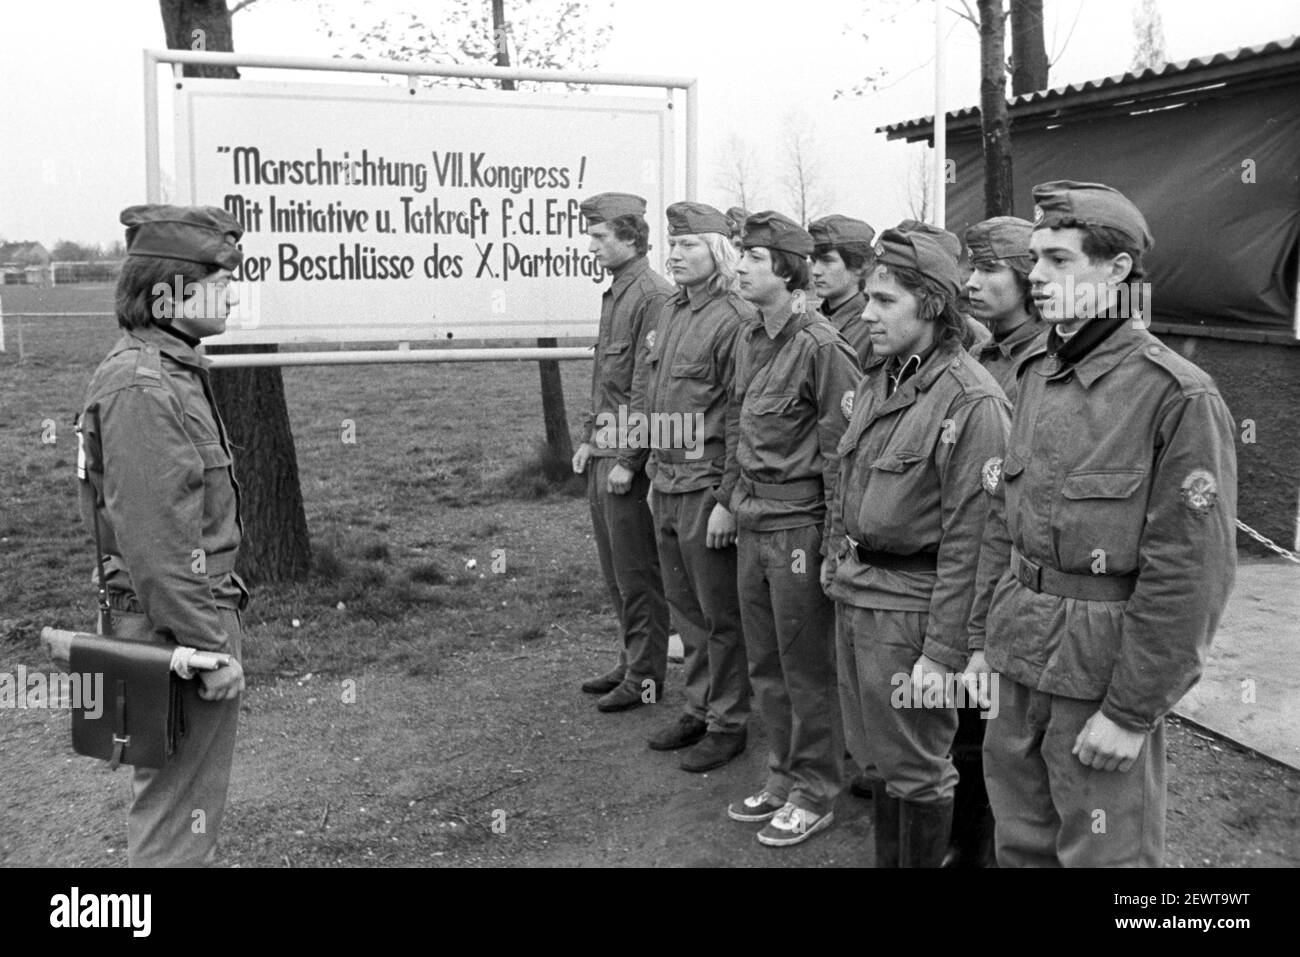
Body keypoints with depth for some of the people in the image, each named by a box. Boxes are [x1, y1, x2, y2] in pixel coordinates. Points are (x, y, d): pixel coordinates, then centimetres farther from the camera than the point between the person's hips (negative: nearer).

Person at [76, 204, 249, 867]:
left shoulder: (173, 371, 12)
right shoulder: (142, 389, -20)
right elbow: (155, 542, -24)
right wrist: (212, 647, -20)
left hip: (201, 608, 10)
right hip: (177, 624, -10)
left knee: (178, 798, 21)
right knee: (177, 812, 1)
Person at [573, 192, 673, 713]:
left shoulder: (654, 296, -15)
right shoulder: (614, 294, 14)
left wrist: (629, 460, -19)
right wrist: (589, 437, 14)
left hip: (630, 458, -9)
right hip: (604, 454, 9)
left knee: (637, 572, 1)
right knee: (615, 569, 17)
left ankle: (645, 677, 12)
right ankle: (631, 660, 29)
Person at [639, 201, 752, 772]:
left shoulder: (735, 320, -14)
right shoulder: (670, 313, 13)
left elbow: (741, 421, -17)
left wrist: (726, 501, -18)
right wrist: (656, 475, 18)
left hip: (706, 489, -8)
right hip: (667, 487, 8)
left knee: (720, 614, 3)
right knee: (685, 607, 17)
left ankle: (728, 723, 16)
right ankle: (699, 709, 30)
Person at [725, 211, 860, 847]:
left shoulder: (820, 346, -15)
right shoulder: (748, 340, 10)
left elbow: (840, 449, -15)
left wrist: (832, 539, -14)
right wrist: (740, 504, 15)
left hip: (798, 525, -8)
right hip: (752, 522, 8)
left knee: (807, 666, 4)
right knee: (765, 663, 16)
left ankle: (815, 794, 18)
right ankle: (783, 777, 31)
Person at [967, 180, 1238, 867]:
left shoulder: (1178, 396, -16)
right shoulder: (1036, 375, 7)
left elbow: (1191, 573, -18)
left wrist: (1132, 712, -16)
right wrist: (983, 640, 12)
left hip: (1102, 673, -6)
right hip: (1019, 661, 7)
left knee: (1103, 855, 9)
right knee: (1021, 842, 20)